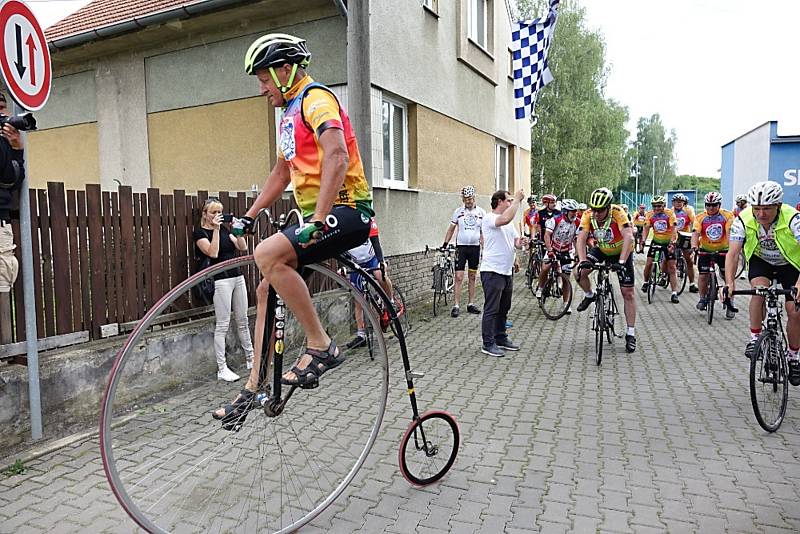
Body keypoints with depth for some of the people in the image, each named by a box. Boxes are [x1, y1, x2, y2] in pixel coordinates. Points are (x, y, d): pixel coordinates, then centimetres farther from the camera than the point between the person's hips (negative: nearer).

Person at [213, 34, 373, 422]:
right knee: (267, 289, 5)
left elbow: (337, 158, -24)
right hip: (315, 215, 10)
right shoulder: (290, 114, 23)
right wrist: (248, 217, 24)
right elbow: (282, 174, 31)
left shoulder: (316, 99, -7)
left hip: (345, 209, -10)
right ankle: (254, 387, 13)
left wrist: (317, 220, -32)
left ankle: (320, 346, -18)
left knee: (267, 255, -29)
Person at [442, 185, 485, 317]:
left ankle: (471, 304, 17)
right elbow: (451, 228, 7)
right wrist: (445, 244, -2)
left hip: (475, 247, 2)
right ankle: (456, 306, -4)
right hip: (461, 247, -1)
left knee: (472, 277, 9)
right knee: (459, 277, -7)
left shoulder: (481, 212, 4)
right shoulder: (458, 211, 2)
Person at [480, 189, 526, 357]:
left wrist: (519, 243, -6)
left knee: (503, 308, 16)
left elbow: (516, 241, 18)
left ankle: (501, 338, 28)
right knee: (491, 310, -4)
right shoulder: (489, 218, -11)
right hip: (492, 272, -9)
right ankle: (488, 343, 2)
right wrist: (517, 199, -21)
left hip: (507, 271, 9)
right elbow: (505, 218, -32)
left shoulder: (509, 223, 19)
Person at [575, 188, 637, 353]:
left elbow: (628, 237, -41)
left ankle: (631, 334, 5)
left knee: (627, 292, -4)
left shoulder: (618, 213, -32)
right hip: (601, 249, 3)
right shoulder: (588, 215, -22)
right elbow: (581, 239, -29)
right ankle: (589, 296, 15)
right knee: (579, 273, -18)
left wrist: (621, 262, -52)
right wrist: (582, 261, -44)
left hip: (622, 252, -3)